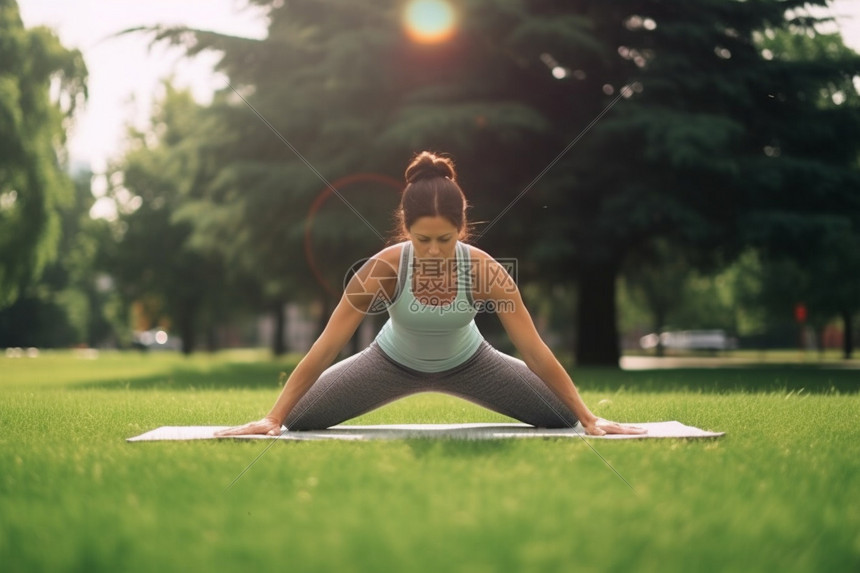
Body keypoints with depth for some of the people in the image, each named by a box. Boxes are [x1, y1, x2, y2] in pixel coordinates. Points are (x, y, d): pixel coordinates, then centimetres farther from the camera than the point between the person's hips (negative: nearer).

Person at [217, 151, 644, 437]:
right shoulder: (383, 269, -36)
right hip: (394, 363, 0)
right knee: (296, 420, -8)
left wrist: (590, 419, -26)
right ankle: (284, 419, 31)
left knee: (565, 418, -3)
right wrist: (271, 418, -31)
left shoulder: (485, 271, -34)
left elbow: (535, 350, -27)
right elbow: (325, 348, -30)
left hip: (467, 363, 1)